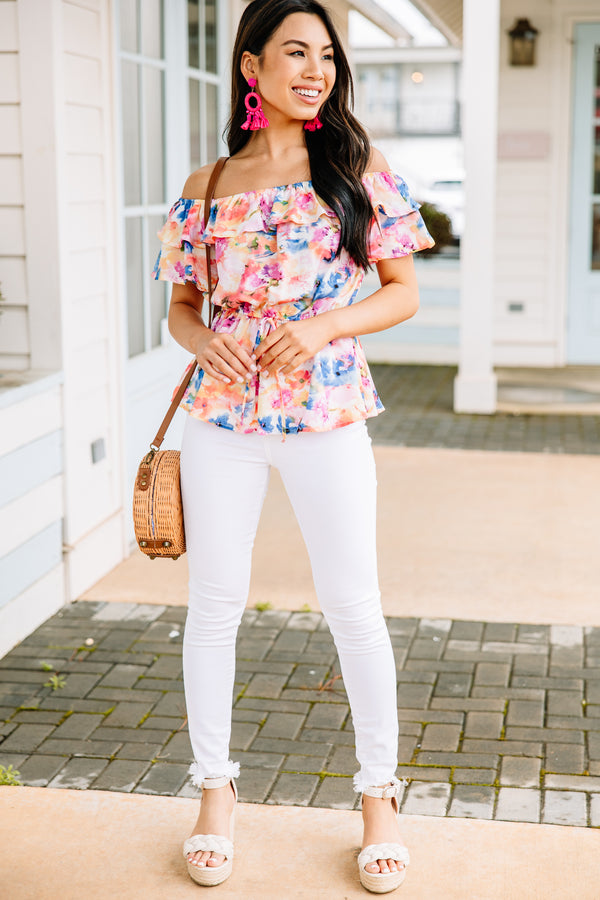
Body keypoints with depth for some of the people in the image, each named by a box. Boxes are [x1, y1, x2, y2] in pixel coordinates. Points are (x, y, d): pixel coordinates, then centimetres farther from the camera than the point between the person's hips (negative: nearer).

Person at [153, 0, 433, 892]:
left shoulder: (358, 171, 2)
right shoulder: (207, 189, 5)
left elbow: (404, 291, 3)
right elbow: (183, 304, 12)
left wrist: (326, 324, -13)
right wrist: (203, 341, -11)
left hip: (327, 415, -1)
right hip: (222, 416, 2)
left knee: (353, 606, 3)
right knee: (214, 604, 7)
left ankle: (380, 794, 21)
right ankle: (215, 789, 24)